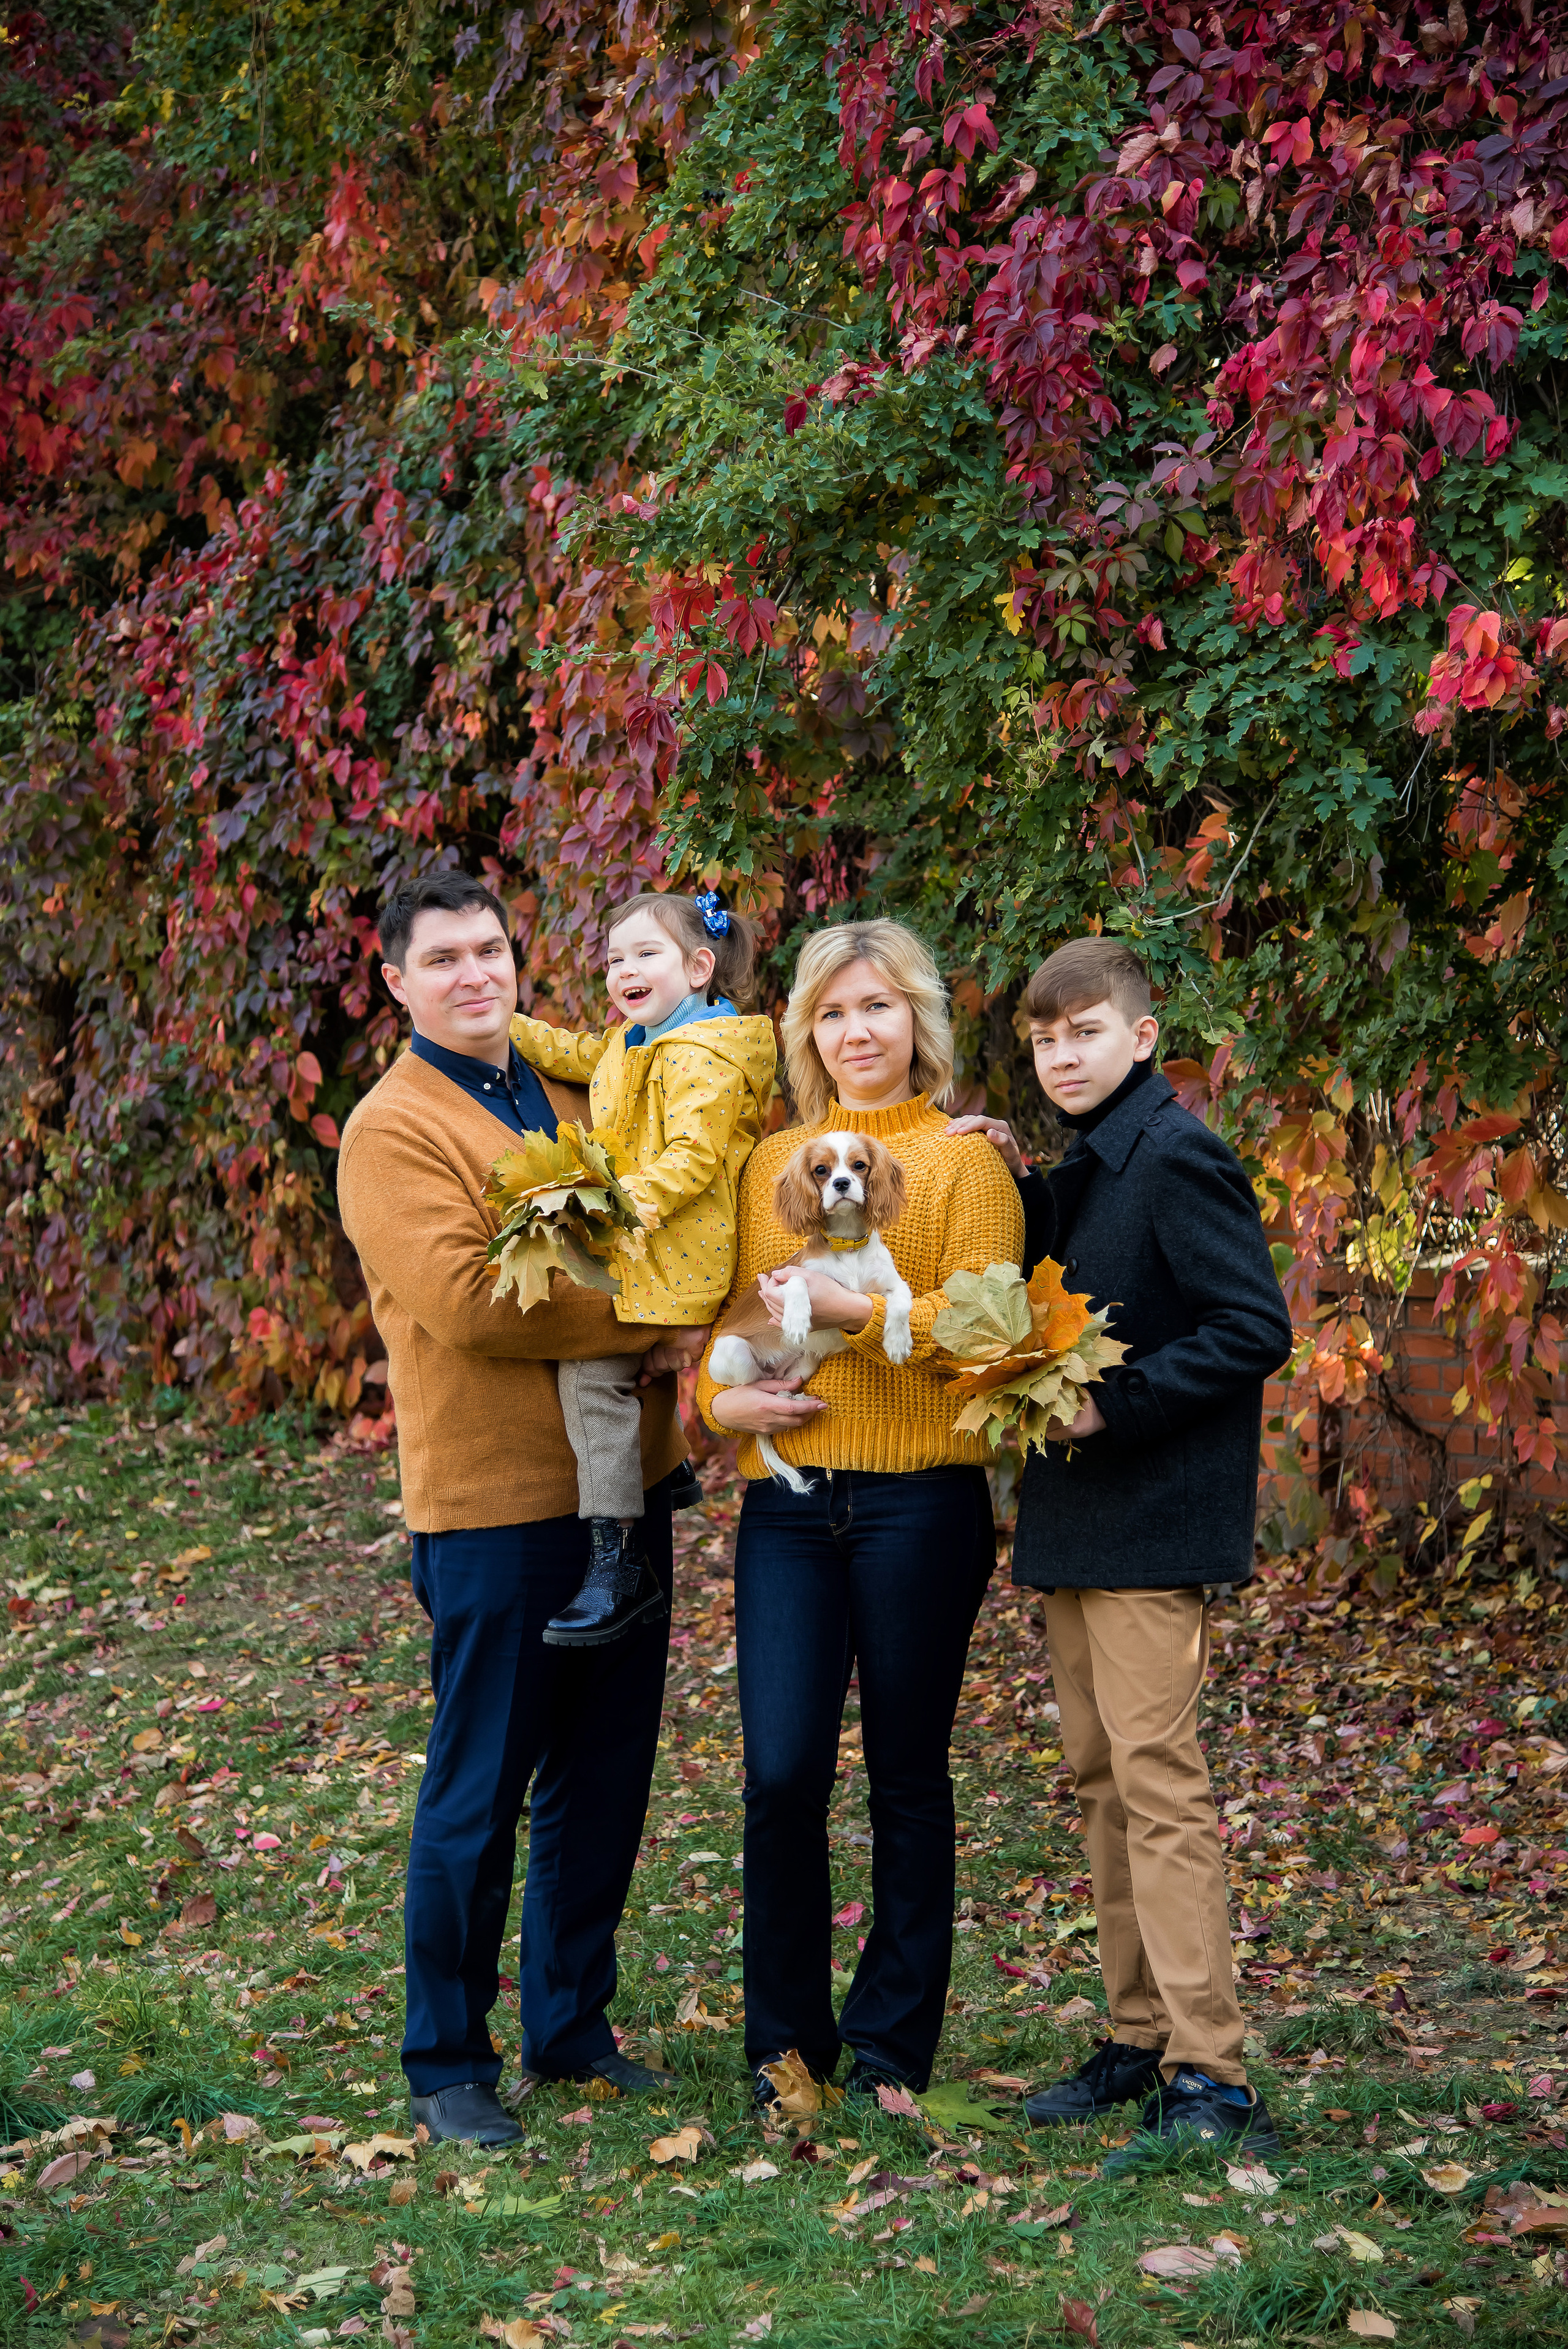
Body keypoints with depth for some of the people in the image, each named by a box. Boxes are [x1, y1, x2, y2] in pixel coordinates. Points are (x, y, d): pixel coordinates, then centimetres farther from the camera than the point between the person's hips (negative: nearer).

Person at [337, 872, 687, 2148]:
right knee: (479, 1794, 0)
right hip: (494, 1503, -7)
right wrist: (651, 1316, -16)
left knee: (605, 1777, 14)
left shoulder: (570, 1098, 14)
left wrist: (679, 1395, 4)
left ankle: (572, 2022, 28)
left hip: (621, 1481, 7)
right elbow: (467, 1301, -21)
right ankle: (447, 2061, 14)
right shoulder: (394, 1131, -9)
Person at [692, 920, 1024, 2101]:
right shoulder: (772, 1161, 14)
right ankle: (787, 2038, 12)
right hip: (788, 1502, 3)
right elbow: (727, 1306, 17)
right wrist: (721, 1391, -2)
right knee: (781, 1772, -4)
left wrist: (858, 1312, -17)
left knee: (908, 1779, 6)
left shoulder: (963, 1162, 1)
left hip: (920, 1501, -3)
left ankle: (893, 2042, 19)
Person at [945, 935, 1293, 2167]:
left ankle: (1212, 2079, -10)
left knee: (1159, 1777, -11)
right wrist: (1016, 1188, 9)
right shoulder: (1081, 1172, 16)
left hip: (1155, 1519, -9)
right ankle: (1139, 2037, 20)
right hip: (1077, 1519, 9)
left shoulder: (1177, 1157, -12)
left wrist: (1114, 1404, -20)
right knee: (1102, 1776, 12)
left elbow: (1256, 1328, -18)